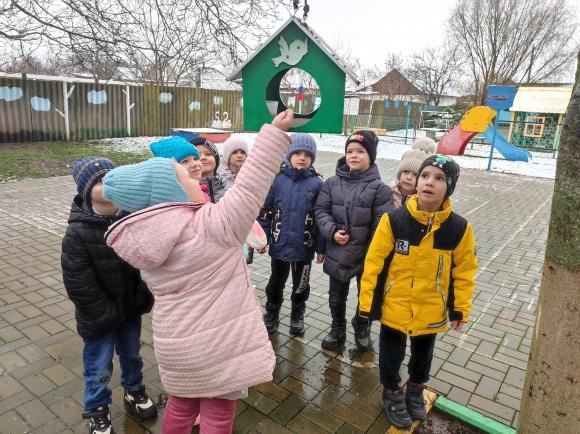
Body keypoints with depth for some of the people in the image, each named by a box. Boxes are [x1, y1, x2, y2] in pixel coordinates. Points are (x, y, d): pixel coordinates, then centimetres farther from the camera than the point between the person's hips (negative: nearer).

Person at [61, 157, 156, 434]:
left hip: (131, 307, 4)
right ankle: (97, 411, 39)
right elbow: (79, 285, -19)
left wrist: (144, 298, -7)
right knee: (99, 367, 14)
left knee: (132, 355, 24)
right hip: (99, 317, -3)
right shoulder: (78, 232, -22)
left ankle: (134, 392, 50)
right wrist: (108, 315, -14)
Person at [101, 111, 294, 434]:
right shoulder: (211, 226, -23)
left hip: (175, 343, 7)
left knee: (181, 405, 27)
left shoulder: (141, 239, -3)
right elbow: (250, 187, -20)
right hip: (219, 345, -6)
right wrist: (276, 132, -14)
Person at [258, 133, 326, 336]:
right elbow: (266, 211, -1)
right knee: (276, 284, 18)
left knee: (301, 285, 18)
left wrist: (321, 247, -4)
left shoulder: (316, 183, -9)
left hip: (304, 247, 0)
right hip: (279, 244, 1)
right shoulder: (278, 179, -7)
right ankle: (271, 315, 39)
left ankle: (297, 317, 40)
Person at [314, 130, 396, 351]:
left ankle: (362, 329, 46)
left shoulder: (379, 188, -11)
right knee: (336, 296, 19)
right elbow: (321, 210, 0)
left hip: (367, 254, -2)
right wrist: (332, 232, -16)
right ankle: (337, 330, 42)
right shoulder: (332, 183, -3)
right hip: (338, 253, 2)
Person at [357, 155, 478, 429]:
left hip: (431, 310, 2)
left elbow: (464, 271, -1)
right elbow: (374, 262, -12)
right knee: (392, 354, 15)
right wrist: (366, 301, -8)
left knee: (423, 354, 24)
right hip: (394, 306, -2)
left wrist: (461, 308, 3)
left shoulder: (459, 228, -12)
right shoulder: (394, 219, -17)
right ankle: (392, 394, 42)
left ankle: (415, 390, 51)